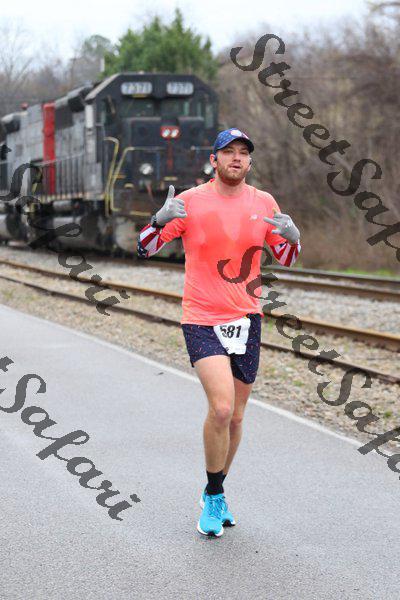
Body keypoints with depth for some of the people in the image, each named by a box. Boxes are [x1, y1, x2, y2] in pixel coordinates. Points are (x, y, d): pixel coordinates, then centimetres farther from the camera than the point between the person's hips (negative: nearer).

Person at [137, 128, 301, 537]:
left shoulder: (264, 203, 5)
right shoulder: (190, 201, -5)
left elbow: (286, 258, 14)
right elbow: (145, 248, -3)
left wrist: (291, 236, -10)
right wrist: (160, 220, -24)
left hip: (247, 319, 4)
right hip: (201, 319, -4)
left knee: (235, 416, 10)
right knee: (221, 408, -19)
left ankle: (214, 494, 31)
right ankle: (213, 498, 1)